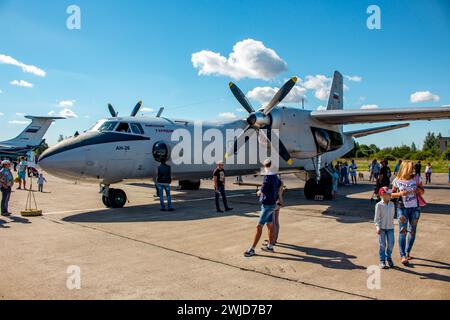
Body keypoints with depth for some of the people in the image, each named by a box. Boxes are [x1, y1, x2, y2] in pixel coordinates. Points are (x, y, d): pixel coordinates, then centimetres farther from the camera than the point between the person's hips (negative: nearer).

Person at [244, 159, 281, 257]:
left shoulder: (268, 176, -18)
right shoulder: (274, 176, 9)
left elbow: (263, 190, -20)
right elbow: (279, 184, 30)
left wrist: (259, 192, 1)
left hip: (267, 205, -9)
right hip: (272, 204, 9)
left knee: (259, 227, -8)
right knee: (270, 226, 15)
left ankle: (252, 249, -5)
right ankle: (270, 246, 25)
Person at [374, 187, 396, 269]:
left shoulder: (392, 204, 3)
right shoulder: (379, 205, -9)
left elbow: (393, 215, 13)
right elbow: (377, 217, -7)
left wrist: (391, 223, 11)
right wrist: (378, 227, -13)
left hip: (390, 227, 4)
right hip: (382, 228, -4)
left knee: (391, 244, 4)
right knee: (382, 245, 1)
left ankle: (388, 258, 27)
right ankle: (382, 261, 11)